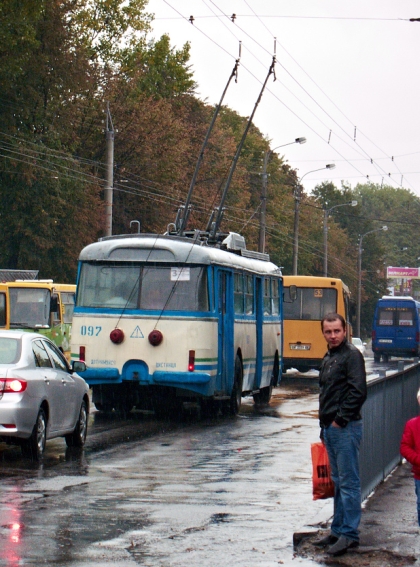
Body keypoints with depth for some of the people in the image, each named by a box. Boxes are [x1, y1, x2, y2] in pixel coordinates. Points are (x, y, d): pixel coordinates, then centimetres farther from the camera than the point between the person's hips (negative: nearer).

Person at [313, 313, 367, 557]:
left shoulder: (352, 354, -10)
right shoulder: (329, 358, 18)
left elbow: (359, 391, -19)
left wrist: (341, 419, -17)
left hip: (345, 428, -10)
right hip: (330, 428, 10)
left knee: (349, 481, -6)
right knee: (339, 481, 14)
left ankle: (349, 534, -5)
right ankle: (338, 530, 20)